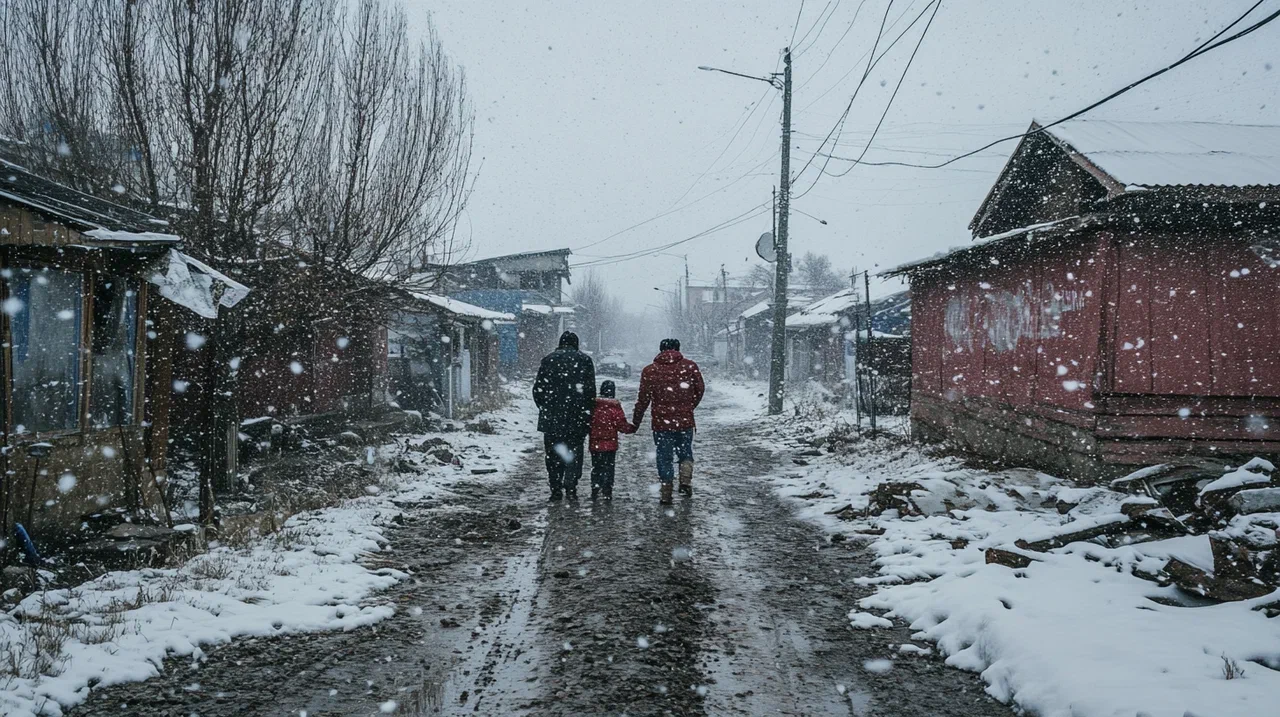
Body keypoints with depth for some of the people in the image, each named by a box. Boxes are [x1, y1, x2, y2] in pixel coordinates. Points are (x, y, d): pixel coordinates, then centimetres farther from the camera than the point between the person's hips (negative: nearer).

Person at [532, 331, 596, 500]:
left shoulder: (548, 359, 3)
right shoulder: (585, 360, 1)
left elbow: (538, 389, 3)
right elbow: (591, 391, -3)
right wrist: (588, 413, 3)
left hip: (552, 417, 0)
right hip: (577, 417, 0)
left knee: (552, 454, 8)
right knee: (574, 452, 8)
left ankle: (556, 490, 6)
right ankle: (571, 488, 0)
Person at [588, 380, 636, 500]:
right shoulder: (615, 408, -13)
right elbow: (622, 426, -10)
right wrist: (633, 428, 7)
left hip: (594, 445, 3)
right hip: (610, 445, -3)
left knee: (595, 468, 14)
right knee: (608, 468, 6)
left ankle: (595, 492, 13)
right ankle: (607, 493, 4)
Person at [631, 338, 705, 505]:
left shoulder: (649, 370, 1)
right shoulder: (690, 366, 1)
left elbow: (643, 399, 3)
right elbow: (700, 390, 6)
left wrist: (635, 422, 13)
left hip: (661, 422, 0)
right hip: (685, 421, 0)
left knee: (664, 457, 8)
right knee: (685, 453, 19)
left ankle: (666, 495, 6)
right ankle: (686, 481, -2)